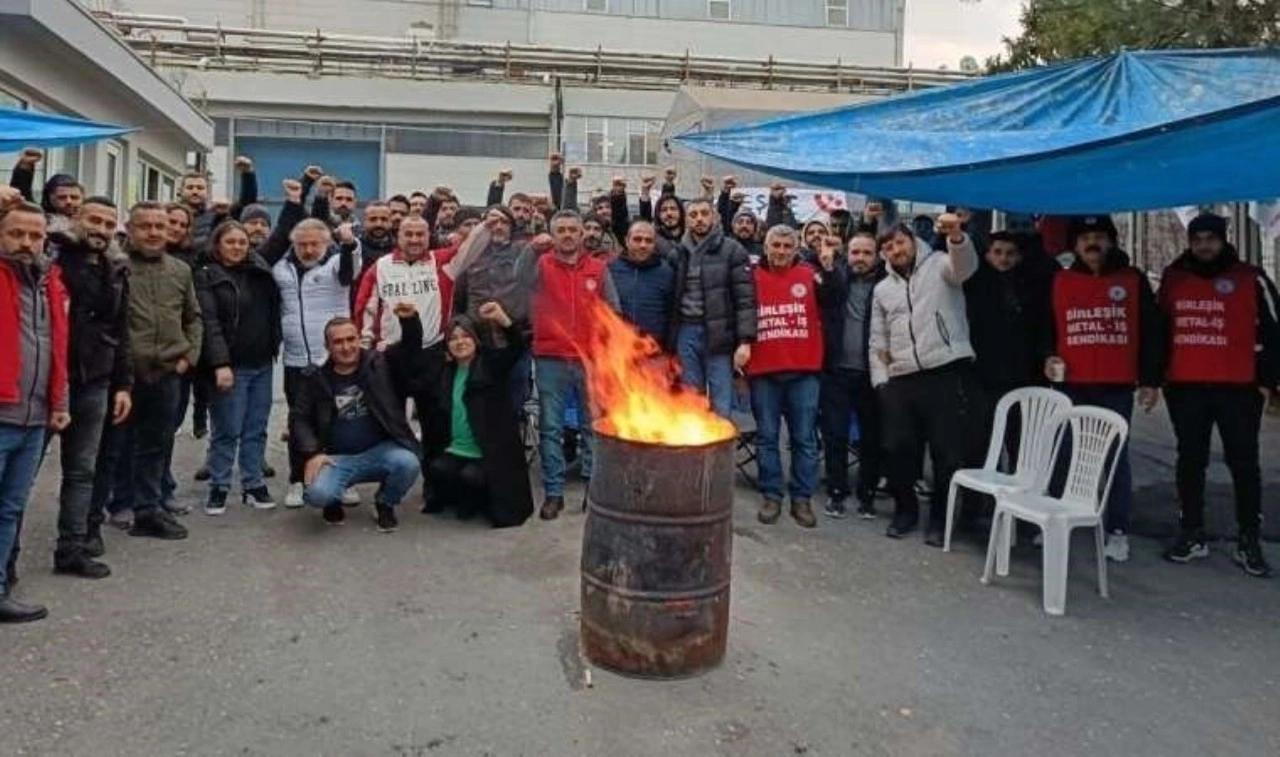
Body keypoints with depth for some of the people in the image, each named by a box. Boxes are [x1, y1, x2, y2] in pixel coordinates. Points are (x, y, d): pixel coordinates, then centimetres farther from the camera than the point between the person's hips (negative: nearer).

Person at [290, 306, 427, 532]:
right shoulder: (314, 378, 4)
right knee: (316, 493, -29)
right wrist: (312, 453, -13)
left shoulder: (380, 364, 1)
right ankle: (334, 503, 13)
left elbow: (411, 350, -12)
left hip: (379, 452, 0)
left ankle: (385, 504, 4)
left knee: (408, 463, -31)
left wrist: (410, 320, -33)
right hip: (337, 457, 0)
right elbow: (299, 418, 4)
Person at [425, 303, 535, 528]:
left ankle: (483, 502, 5)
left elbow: (517, 348, -21)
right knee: (436, 469, -24)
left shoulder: (491, 362, -2)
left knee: (470, 476, -30)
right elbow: (444, 414, 17)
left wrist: (503, 320, -37)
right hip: (456, 450, 5)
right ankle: (465, 500, 5)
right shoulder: (447, 372, 14)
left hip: (489, 451, -4)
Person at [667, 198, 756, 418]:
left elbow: (745, 299, -7)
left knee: (720, 406, 0)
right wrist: (670, 338, 7)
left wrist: (745, 340, -15)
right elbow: (673, 298, 13)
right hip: (686, 333, 4)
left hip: (719, 334, -4)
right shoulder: (680, 253, 12)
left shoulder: (732, 250, -1)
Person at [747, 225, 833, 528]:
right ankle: (771, 496, 16)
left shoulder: (810, 275, 5)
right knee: (767, 437, 7)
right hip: (763, 371, 1)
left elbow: (832, 301, -10)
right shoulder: (753, 278, 6)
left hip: (803, 371, 0)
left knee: (805, 438, 4)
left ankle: (802, 498, 13)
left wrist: (829, 268, -21)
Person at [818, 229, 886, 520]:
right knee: (835, 435, 3)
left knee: (872, 437, 7)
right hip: (837, 371, 1)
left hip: (871, 373, 0)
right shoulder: (834, 275, 8)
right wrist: (825, 262, -12)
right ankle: (836, 492, 14)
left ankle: (867, 494, 19)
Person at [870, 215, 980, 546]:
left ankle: (941, 518, 16)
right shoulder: (882, 289, 19)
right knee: (897, 448, 6)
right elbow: (878, 341, 20)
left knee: (949, 452, -1)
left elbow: (966, 265, -21)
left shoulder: (940, 265, 4)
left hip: (948, 374, -5)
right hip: (901, 380, 5)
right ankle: (906, 510, 26)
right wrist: (881, 380, 8)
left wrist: (956, 237, -42)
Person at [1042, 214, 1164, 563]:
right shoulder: (1059, 281, 8)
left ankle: (1117, 531, 10)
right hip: (1070, 386, 1)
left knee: (1115, 459, 4)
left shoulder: (1133, 280, 5)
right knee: (1063, 456, 5)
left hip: (1117, 388, -1)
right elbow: (1045, 326, 15)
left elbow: (1152, 332, 5)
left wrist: (1150, 380, 0)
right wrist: (1048, 357, -4)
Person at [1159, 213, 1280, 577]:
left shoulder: (1251, 279, 1)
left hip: (1238, 387, -3)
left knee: (1243, 464, 1)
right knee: (1190, 461, 8)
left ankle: (1249, 543, 9)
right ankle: (1192, 535, 18)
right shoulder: (1172, 278, 9)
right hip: (1185, 387, 3)